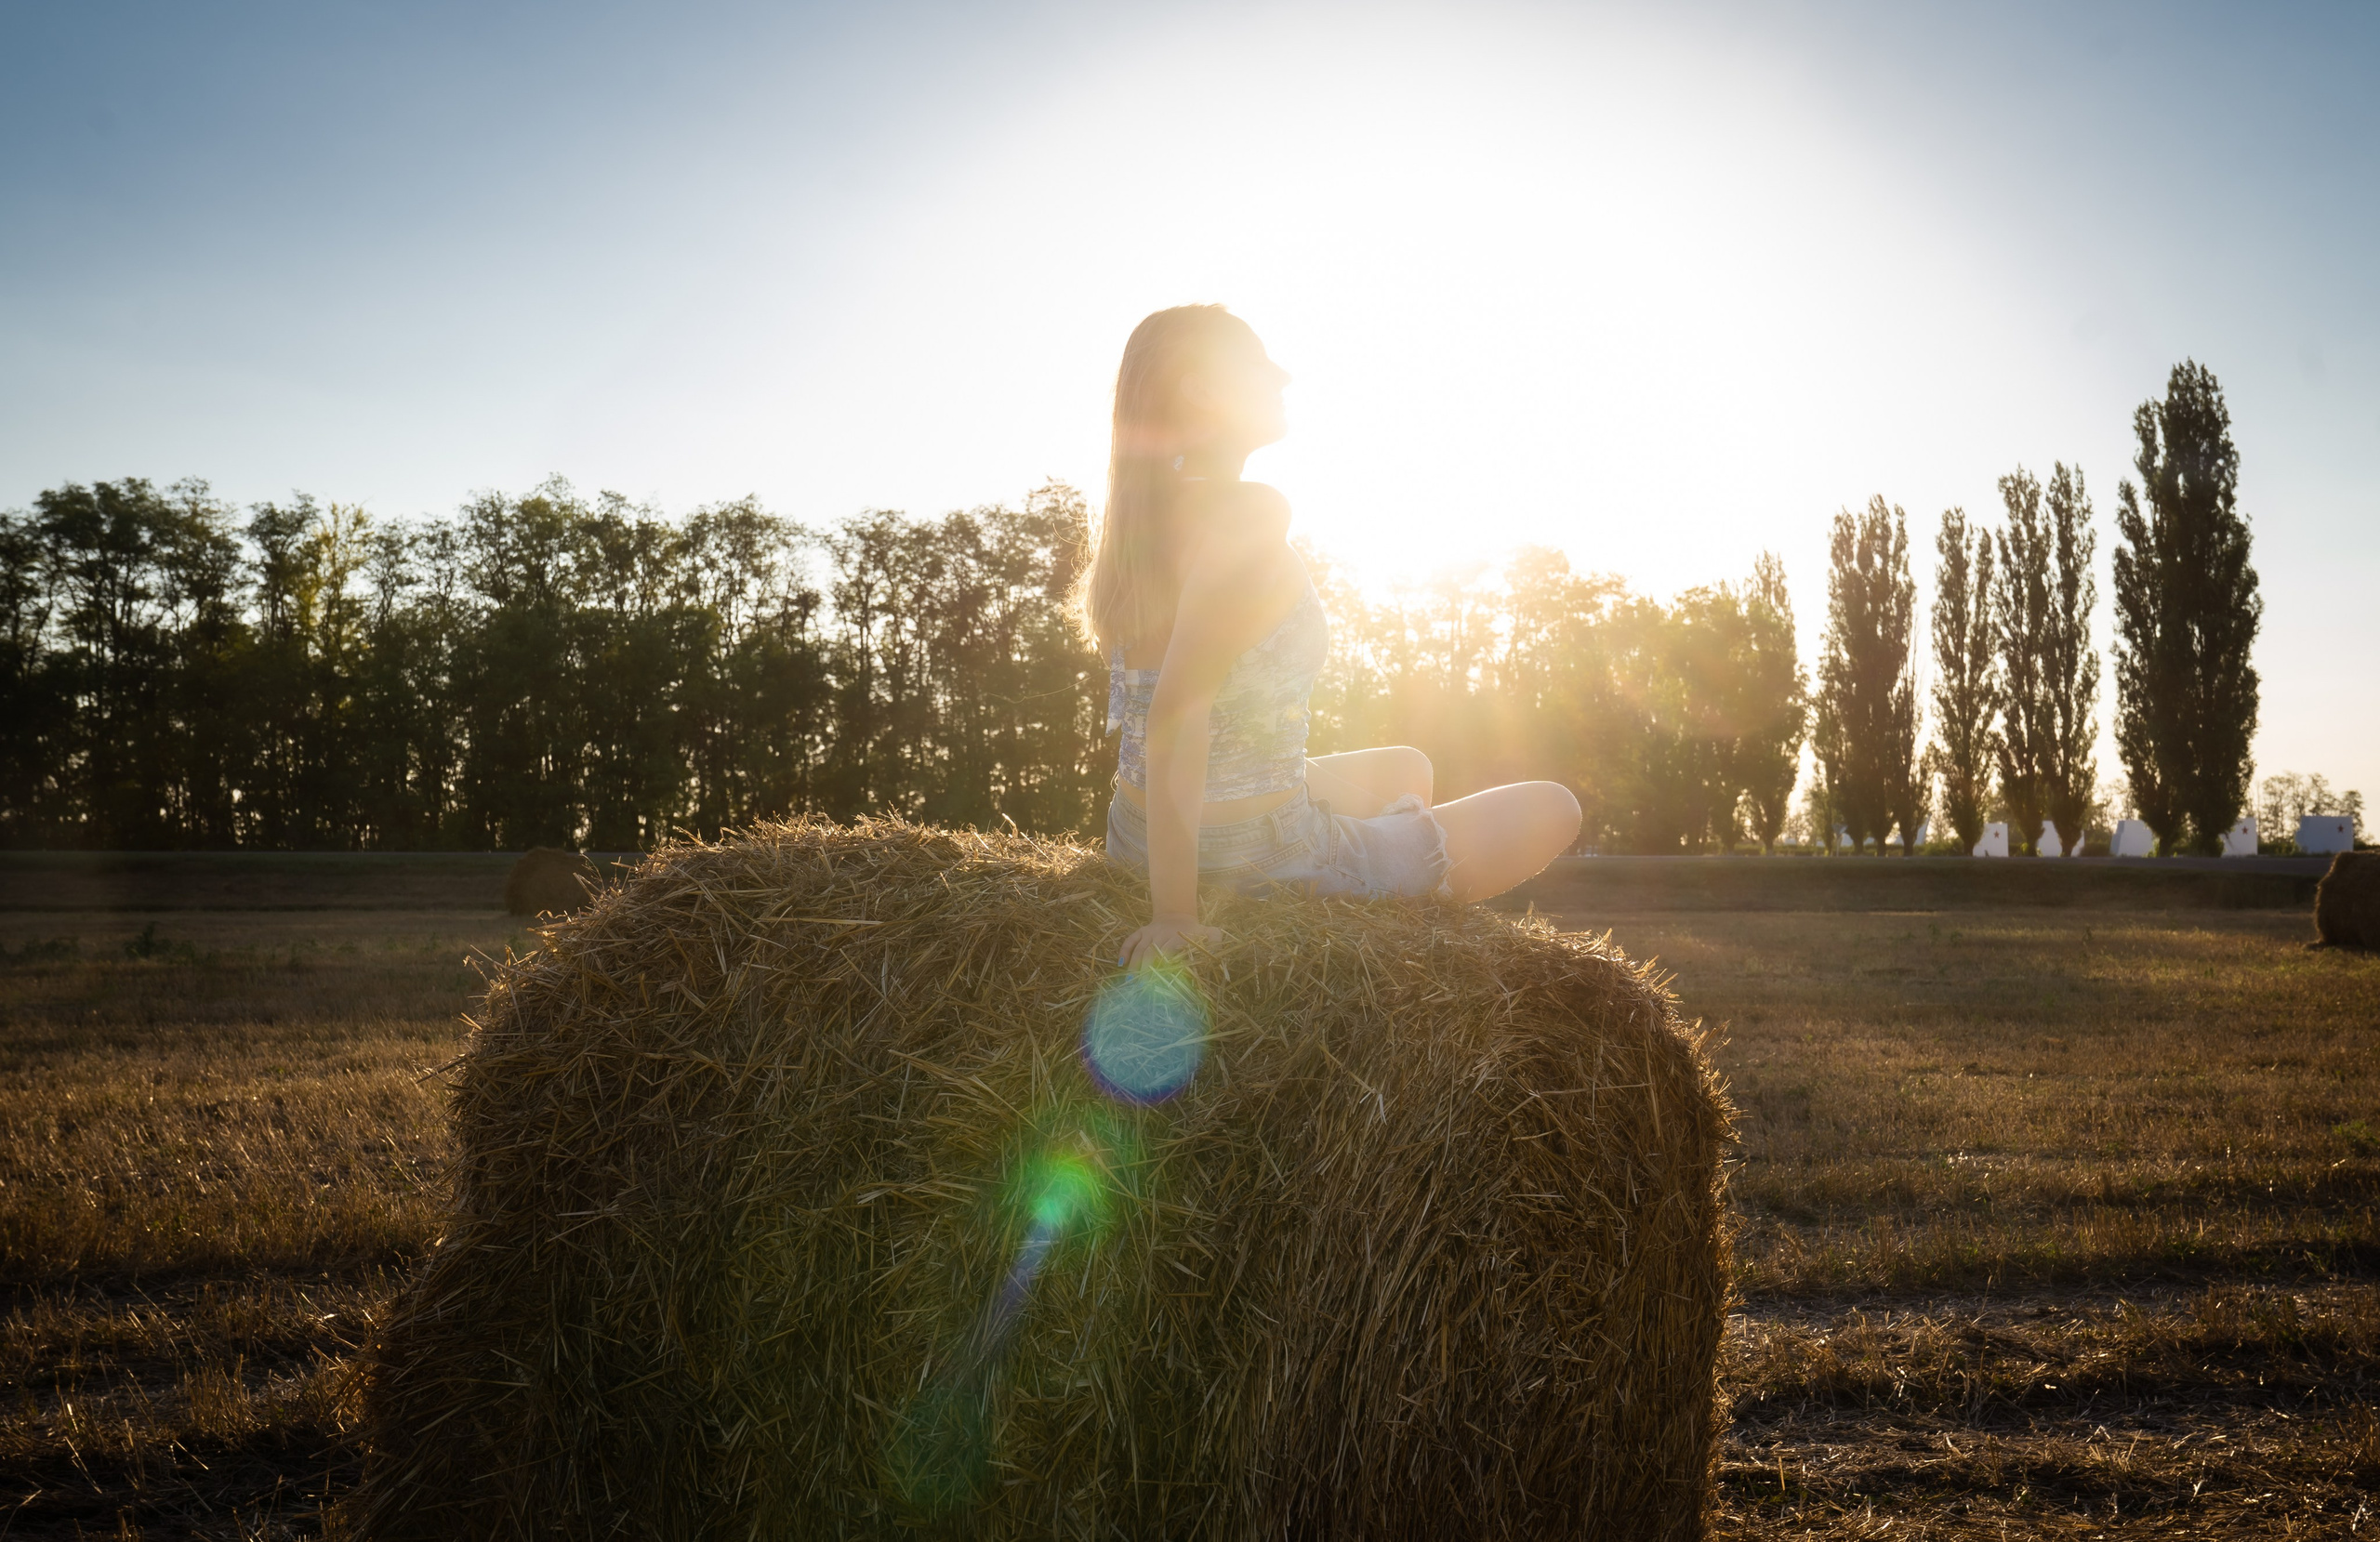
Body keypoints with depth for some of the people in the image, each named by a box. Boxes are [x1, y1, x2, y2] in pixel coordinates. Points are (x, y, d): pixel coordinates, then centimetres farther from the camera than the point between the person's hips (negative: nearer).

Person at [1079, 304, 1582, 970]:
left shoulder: (1141, 520, 4)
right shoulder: (1251, 515, -23)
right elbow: (1178, 714, -31)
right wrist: (1174, 911, -30)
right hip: (1258, 860, -9)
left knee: (1405, 770, 34)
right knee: (1551, 809, 9)